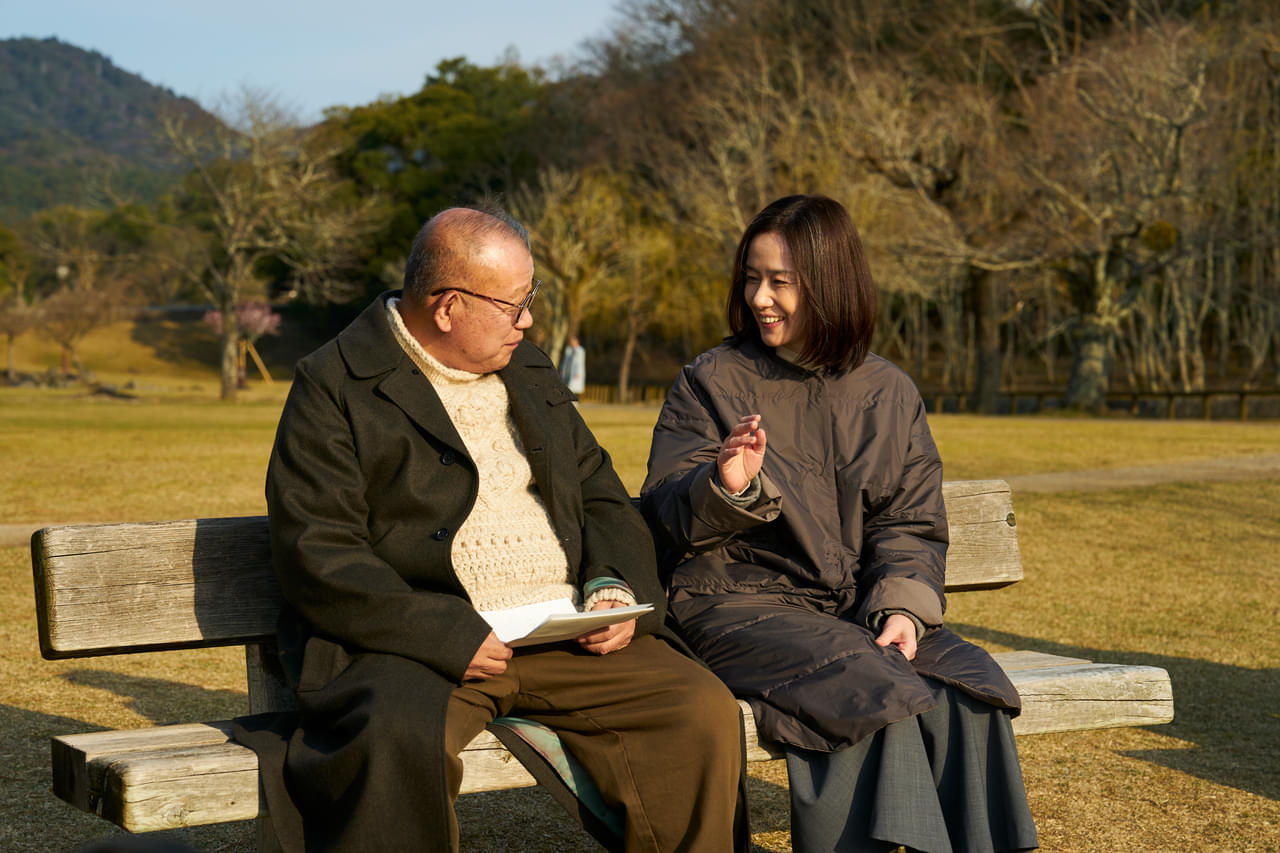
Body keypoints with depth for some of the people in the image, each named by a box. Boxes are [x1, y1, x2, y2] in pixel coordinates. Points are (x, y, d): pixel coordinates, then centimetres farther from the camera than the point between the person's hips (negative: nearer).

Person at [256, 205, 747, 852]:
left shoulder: (530, 371, 20)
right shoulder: (334, 386, -1)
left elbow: (601, 497, 23)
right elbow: (316, 555, -10)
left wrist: (616, 586, 1)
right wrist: (448, 636, -20)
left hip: (566, 633, 5)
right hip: (420, 642, -5)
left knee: (707, 713, -15)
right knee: (399, 739, -37)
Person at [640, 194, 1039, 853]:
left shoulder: (889, 394, 12)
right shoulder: (712, 381, 4)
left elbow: (911, 523, 9)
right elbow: (665, 516, 0)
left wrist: (903, 607, -11)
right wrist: (726, 489, -22)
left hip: (857, 607, 4)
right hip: (742, 605, -3)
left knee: (967, 690, -22)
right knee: (877, 693, -30)